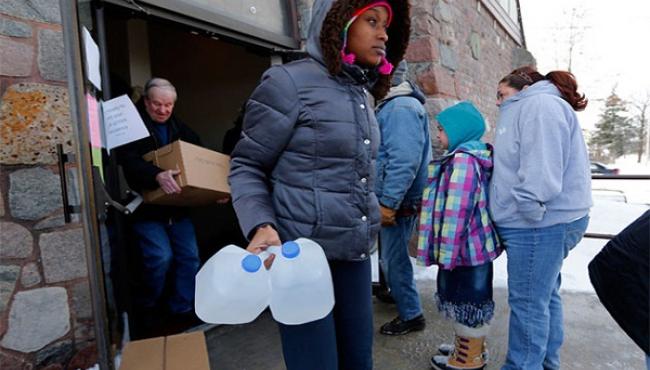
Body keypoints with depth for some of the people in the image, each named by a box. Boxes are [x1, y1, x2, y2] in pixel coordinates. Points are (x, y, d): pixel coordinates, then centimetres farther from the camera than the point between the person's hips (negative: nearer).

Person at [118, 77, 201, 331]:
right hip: (146, 209, -4)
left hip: (177, 208, 5)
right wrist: (157, 176, -40)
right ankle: (147, 307, 15)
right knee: (161, 257, -13)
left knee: (189, 256, -2)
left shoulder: (181, 130, 12)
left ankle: (182, 309, 17)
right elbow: (129, 162, -20)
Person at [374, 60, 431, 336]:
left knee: (394, 259, 3)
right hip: (396, 199, 10)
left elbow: (404, 161, -28)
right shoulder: (392, 105, 14)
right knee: (394, 256, 24)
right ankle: (399, 294, 43)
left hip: (398, 201, -10)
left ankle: (411, 315, 20)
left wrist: (388, 203, -25)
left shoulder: (401, 107, -19)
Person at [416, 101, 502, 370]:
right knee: (472, 297, 22)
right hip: (475, 245, 10)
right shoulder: (475, 156, 11)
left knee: (466, 299, 5)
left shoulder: (462, 159, -22)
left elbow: (456, 212, -25)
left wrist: (447, 252, -20)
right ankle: (470, 346, 39)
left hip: (463, 247, -10)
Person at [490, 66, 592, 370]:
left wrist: (529, 209, -23)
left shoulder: (540, 105, -10)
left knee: (528, 301, -2)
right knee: (544, 296, 19)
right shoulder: (525, 109, 23)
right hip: (545, 222, 11)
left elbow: (542, 166, -24)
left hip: (539, 223, -11)